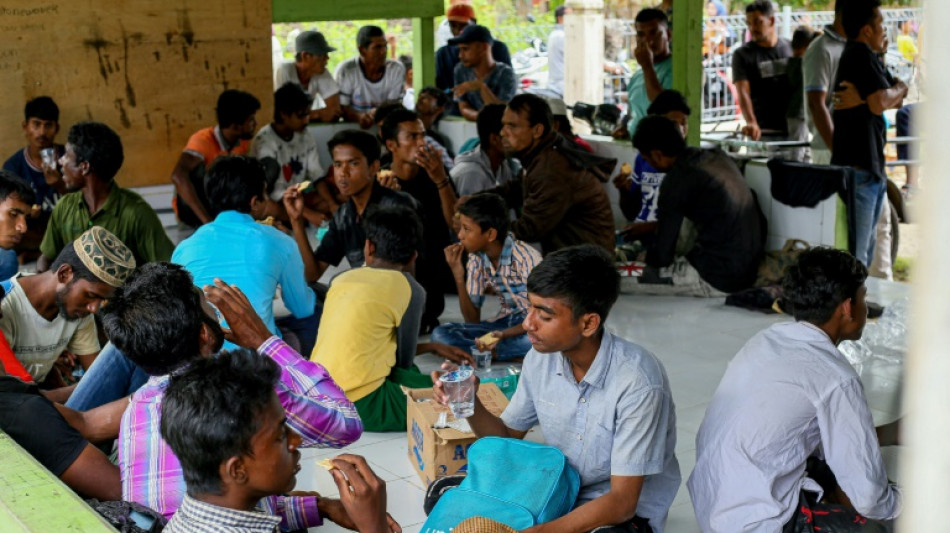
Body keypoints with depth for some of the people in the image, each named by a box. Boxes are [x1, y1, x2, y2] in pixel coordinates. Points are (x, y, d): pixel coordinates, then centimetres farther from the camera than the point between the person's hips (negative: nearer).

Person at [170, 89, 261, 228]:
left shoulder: (244, 141, -6)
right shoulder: (202, 140, -26)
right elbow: (178, 176, -41)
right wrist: (207, 220, -47)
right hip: (192, 209, -6)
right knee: (200, 167, -33)